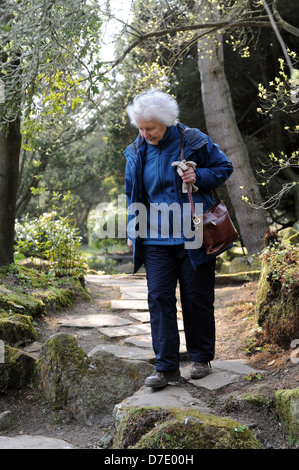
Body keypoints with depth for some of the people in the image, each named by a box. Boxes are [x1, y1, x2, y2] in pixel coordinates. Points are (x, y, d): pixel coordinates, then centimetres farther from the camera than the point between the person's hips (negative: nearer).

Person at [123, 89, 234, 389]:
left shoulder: (193, 141, -6)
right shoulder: (137, 152, 4)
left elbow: (224, 168, 5)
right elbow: (132, 193, 14)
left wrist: (199, 176, -15)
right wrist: (132, 233, 12)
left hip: (193, 237, -3)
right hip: (155, 240, 3)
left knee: (197, 298, 6)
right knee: (159, 298, -3)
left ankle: (201, 358, 23)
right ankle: (166, 367, 3)